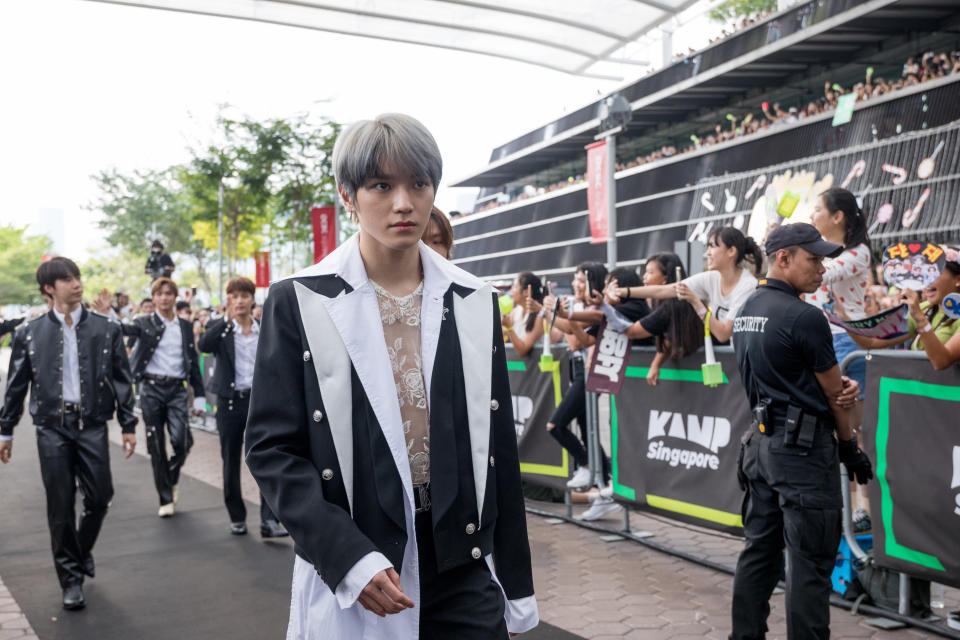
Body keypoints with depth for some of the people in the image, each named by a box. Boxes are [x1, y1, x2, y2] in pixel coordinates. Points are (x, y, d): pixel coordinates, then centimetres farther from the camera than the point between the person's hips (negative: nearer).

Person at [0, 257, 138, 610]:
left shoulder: (106, 329, 3)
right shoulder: (30, 333, 3)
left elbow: (122, 379, 5)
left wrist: (128, 425, 2)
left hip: (92, 424, 1)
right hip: (53, 427, 0)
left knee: (99, 496, 0)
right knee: (61, 506, 2)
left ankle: (83, 549, 31)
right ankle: (71, 578, 15)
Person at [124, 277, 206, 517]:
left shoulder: (185, 326, 11)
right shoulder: (145, 323, 4)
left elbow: (193, 362, 12)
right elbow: (125, 329, -16)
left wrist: (199, 396, 9)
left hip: (177, 389, 1)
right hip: (151, 388, -1)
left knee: (182, 440, -15)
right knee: (156, 446, 2)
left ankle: (173, 477, 16)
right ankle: (165, 499, 13)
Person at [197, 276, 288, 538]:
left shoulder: (264, 329, 6)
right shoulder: (219, 327, 0)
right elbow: (203, 345, -22)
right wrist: (227, 319, -25)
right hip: (230, 400, 0)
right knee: (231, 461, 9)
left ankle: (269, 520, -11)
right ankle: (237, 517, 23)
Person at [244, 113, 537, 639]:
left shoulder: (475, 303, 5)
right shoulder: (299, 303, -4)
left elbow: (498, 449, 7)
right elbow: (272, 448, -6)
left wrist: (516, 587, 7)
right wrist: (350, 559, -17)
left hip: (463, 566, 2)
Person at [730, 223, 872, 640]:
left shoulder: (746, 312, 11)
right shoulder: (804, 317, -16)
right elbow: (834, 395, -7)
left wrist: (839, 383, -3)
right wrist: (850, 446, 8)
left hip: (761, 441, 9)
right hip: (804, 449, -9)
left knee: (760, 550, 14)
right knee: (810, 562, -2)